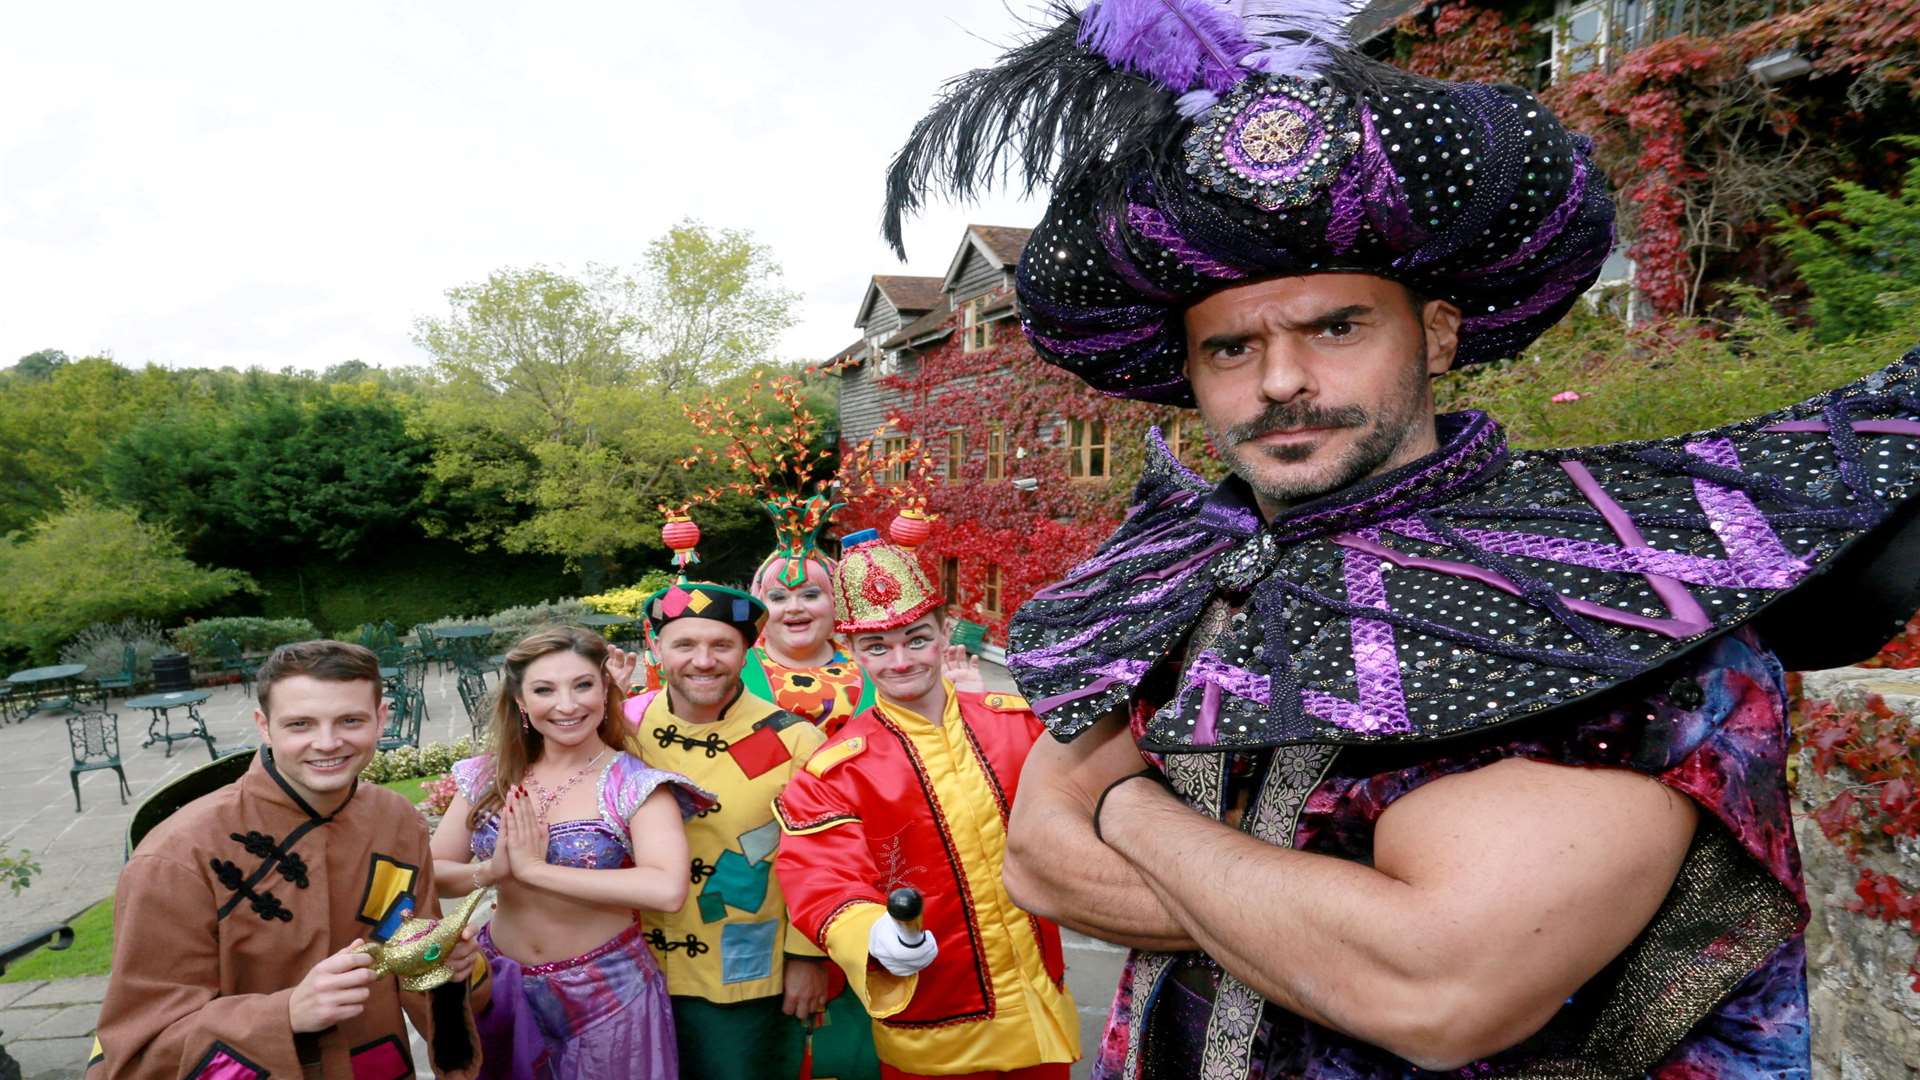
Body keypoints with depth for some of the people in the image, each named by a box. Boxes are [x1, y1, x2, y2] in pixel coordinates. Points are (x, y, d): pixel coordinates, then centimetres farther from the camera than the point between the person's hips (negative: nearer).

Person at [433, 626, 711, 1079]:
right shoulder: (490, 777, -2)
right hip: (501, 984, 4)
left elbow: (667, 889, -31)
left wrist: (531, 868, -26)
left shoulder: (636, 786, -17)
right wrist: (491, 871, -22)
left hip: (607, 993, -4)